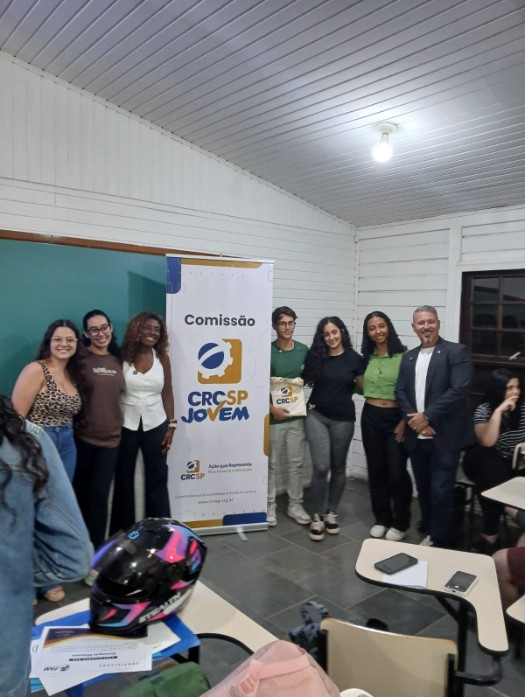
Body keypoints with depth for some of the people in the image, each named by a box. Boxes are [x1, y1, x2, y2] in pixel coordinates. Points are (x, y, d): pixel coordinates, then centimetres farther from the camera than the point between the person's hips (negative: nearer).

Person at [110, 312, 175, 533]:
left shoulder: (162, 358, 0)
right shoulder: (122, 357, -7)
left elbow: (167, 393, 4)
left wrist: (171, 425, 0)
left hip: (155, 425, 2)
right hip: (126, 425, -1)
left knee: (157, 479, 8)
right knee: (124, 479, 11)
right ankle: (123, 532, 25)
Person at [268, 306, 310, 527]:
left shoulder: (304, 350, 3)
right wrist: (272, 408, -17)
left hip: (297, 415, 3)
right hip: (273, 415, -3)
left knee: (296, 463, 12)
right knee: (271, 463, 8)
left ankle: (295, 505, 25)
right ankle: (270, 505, 21)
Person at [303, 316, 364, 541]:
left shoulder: (354, 358, -2)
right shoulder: (315, 356, 1)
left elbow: (363, 386, 8)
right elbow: (306, 381, 12)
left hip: (343, 419, 0)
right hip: (317, 416, 0)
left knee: (338, 467, 11)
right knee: (321, 467, -7)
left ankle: (331, 512, 28)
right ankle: (317, 517, 7)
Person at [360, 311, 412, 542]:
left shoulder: (403, 356, -8)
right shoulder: (367, 358, 7)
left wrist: (405, 420, -11)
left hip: (395, 418, -4)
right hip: (371, 417, 5)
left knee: (397, 472, -2)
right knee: (376, 469, 11)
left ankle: (400, 523, 17)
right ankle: (381, 519, 26)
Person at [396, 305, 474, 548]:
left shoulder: (456, 352, -5)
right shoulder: (408, 357, 13)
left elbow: (459, 390, -16)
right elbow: (400, 392, 6)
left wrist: (427, 416, -17)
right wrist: (414, 420, -10)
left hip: (444, 437, -5)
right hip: (416, 436, 6)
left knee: (441, 492, -2)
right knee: (423, 490, 15)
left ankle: (440, 542, 15)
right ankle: (430, 533, 32)